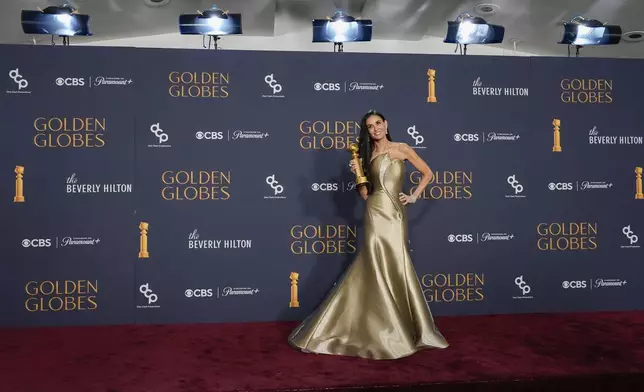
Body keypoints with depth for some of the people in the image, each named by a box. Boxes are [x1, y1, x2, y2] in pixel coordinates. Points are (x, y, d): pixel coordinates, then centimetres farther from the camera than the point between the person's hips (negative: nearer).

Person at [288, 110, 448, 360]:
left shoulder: (401, 149, 7)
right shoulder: (367, 155, 12)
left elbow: (427, 173, 12)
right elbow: (365, 194, 10)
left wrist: (414, 196, 3)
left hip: (396, 214, 0)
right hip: (376, 213, 0)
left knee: (395, 266, 1)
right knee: (379, 268, -4)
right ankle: (389, 328, 6)